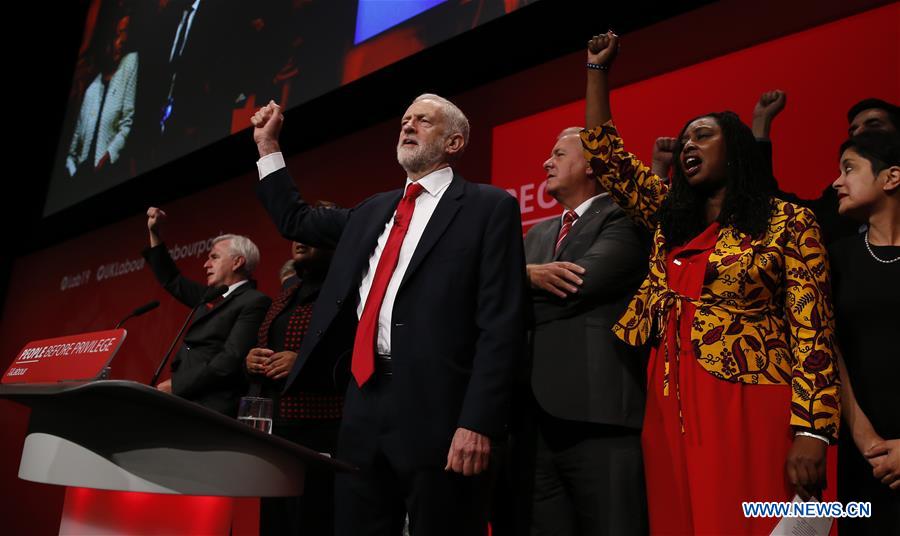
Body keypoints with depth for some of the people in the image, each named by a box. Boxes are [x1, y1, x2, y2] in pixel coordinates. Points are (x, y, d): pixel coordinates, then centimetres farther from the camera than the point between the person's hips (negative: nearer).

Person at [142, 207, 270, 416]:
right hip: (182, 400, 8)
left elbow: (231, 360, -18)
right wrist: (154, 232, 26)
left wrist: (175, 385, -15)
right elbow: (171, 280, 32)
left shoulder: (254, 302, -8)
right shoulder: (212, 296, 19)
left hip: (211, 407, -8)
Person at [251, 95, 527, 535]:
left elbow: (501, 324, -9)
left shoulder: (489, 206, -1)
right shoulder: (372, 210, 20)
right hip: (364, 406, 7)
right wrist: (268, 146, 28)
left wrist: (478, 423, -17)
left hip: (438, 413, -6)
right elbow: (296, 221, 33)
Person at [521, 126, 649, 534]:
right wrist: (528, 274, -10)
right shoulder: (537, 234, 23)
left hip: (598, 417, -6)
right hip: (536, 417, 7)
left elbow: (580, 285, -15)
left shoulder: (624, 218, 0)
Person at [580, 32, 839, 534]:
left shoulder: (788, 223, -1)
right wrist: (598, 68, 17)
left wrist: (811, 432, -14)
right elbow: (605, 154, 17)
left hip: (747, 404, -5)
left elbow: (812, 331, -7)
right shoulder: (670, 216, 14)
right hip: (670, 402, 5)